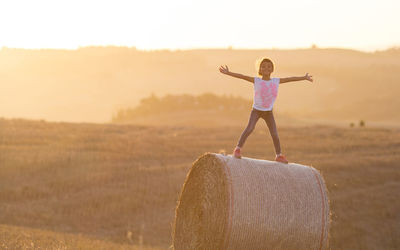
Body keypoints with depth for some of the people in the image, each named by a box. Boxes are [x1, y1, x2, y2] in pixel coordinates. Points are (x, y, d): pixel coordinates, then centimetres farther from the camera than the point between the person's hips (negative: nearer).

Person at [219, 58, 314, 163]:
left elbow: (290, 79, 4)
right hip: (256, 110, -2)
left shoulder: (276, 81, -2)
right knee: (249, 128, -23)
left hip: (268, 112, 3)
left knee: (274, 134, -1)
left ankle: (279, 155, 16)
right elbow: (242, 76, -18)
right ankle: (238, 149, -13)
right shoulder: (256, 81, -10)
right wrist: (228, 73, -27)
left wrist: (304, 77, 9)